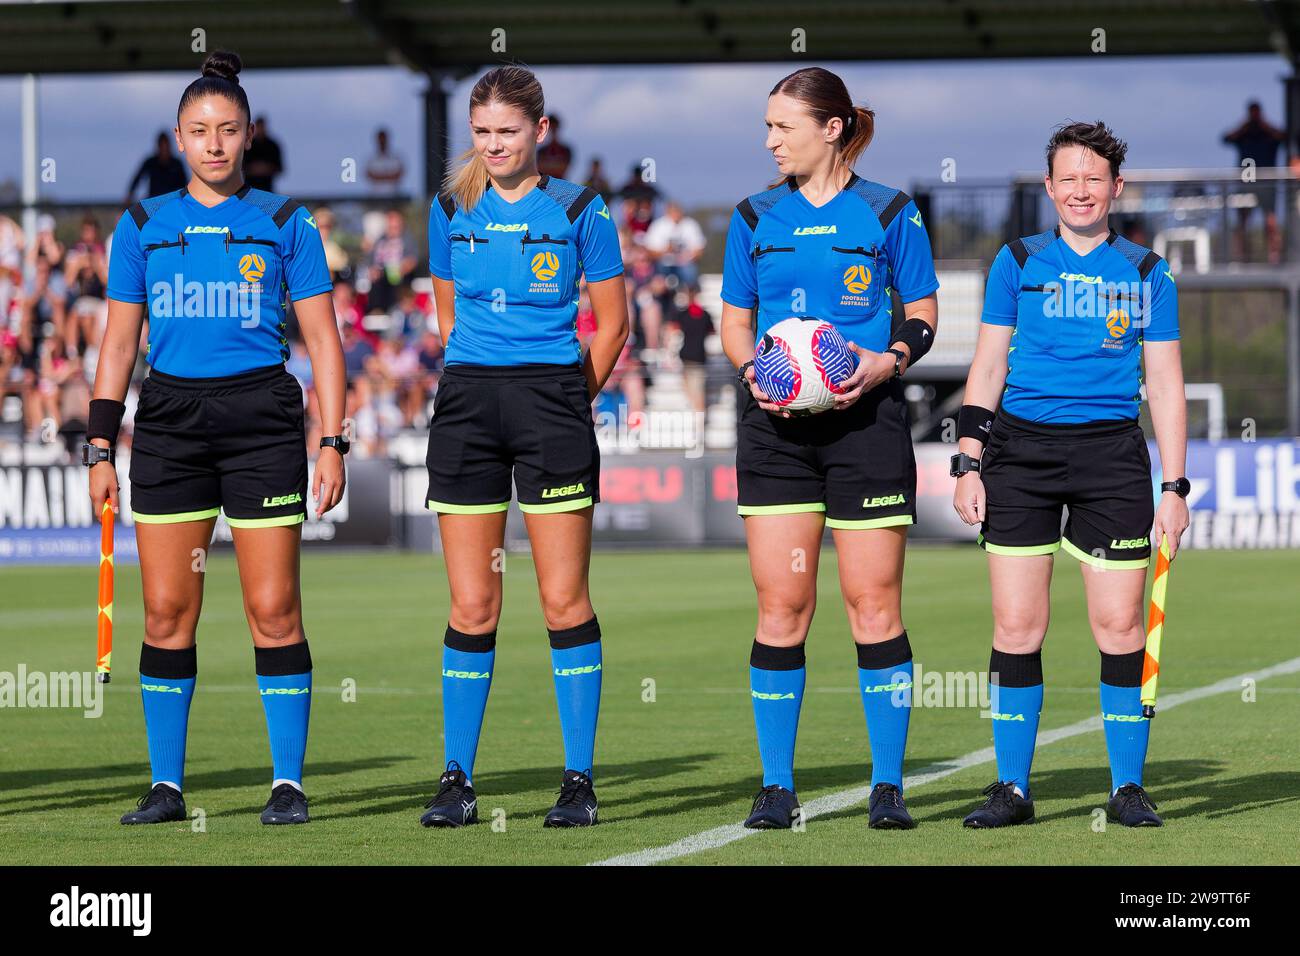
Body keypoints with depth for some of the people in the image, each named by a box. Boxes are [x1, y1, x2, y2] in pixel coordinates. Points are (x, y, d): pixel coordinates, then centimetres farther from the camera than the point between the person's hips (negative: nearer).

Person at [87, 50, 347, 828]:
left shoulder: (284, 224, 3)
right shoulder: (144, 226, 9)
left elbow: (323, 338, 4)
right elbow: (120, 340, 12)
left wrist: (333, 442, -4)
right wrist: (101, 447, 6)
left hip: (262, 417, -2)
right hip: (169, 419, 2)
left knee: (273, 609, -5)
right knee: (167, 610, 1)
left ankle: (288, 783, 1)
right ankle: (167, 785, 7)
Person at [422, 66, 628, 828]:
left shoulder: (578, 211, 0)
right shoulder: (451, 211, 8)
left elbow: (612, 322, 5)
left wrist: (571, 396, 4)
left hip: (552, 400, -2)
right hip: (468, 401, 3)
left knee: (565, 600, -3)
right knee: (471, 606, 2)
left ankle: (580, 779, 2)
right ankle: (458, 779, 7)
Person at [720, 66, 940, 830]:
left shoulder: (889, 214, 2)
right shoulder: (756, 218, 10)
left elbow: (923, 315, 5)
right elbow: (735, 322, 14)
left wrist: (890, 359, -14)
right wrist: (752, 368, -7)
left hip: (865, 417, -2)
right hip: (776, 424, 2)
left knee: (874, 603, -3)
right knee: (781, 604, -1)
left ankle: (889, 786, 4)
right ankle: (777, 787, 6)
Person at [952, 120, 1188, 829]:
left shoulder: (1147, 272, 9)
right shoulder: (1018, 262, 9)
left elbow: (1165, 385, 8)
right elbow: (988, 369, 10)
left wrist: (1174, 486, 2)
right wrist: (969, 463, 2)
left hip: (1111, 452, 0)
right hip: (1021, 448, 0)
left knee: (1119, 626, -3)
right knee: (1016, 627, -2)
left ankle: (1128, 788, 5)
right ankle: (1012, 788, 5)